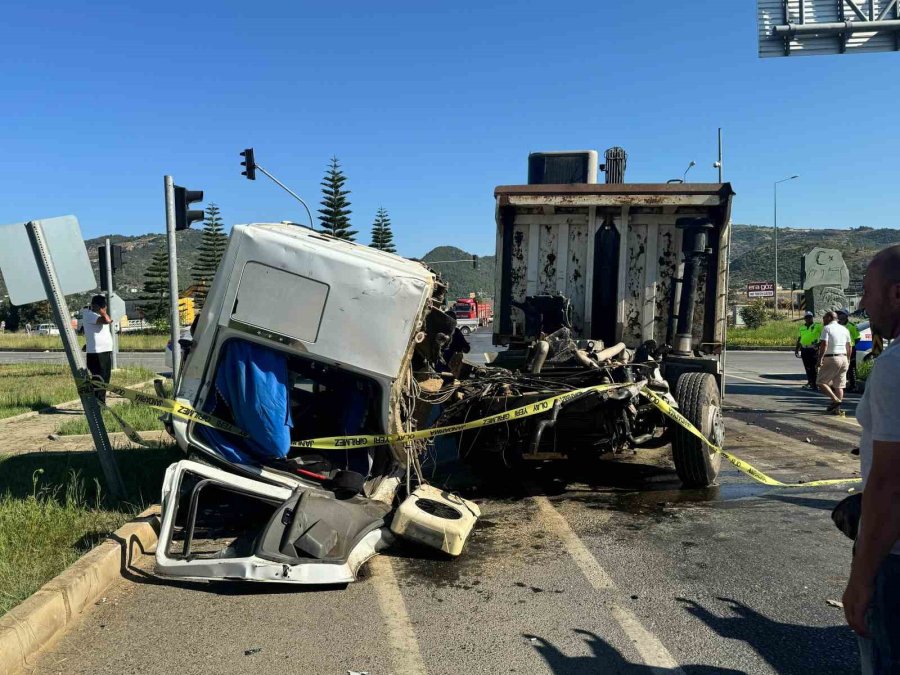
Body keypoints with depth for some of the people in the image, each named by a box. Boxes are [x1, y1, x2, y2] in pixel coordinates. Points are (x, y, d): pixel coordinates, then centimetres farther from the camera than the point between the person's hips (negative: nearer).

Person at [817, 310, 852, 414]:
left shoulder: (827, 328, -6)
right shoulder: (844, 329, 15)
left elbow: (824, 344, -17)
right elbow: (849, 346, 18)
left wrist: (820, 359, -17)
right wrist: (848, 359, 26)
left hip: (831, 359, -7)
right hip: (843, 358, 7)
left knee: (821, 382, -1)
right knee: (839, 385, 9)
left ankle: (835, 400, -17)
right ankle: (836, 409, 7)